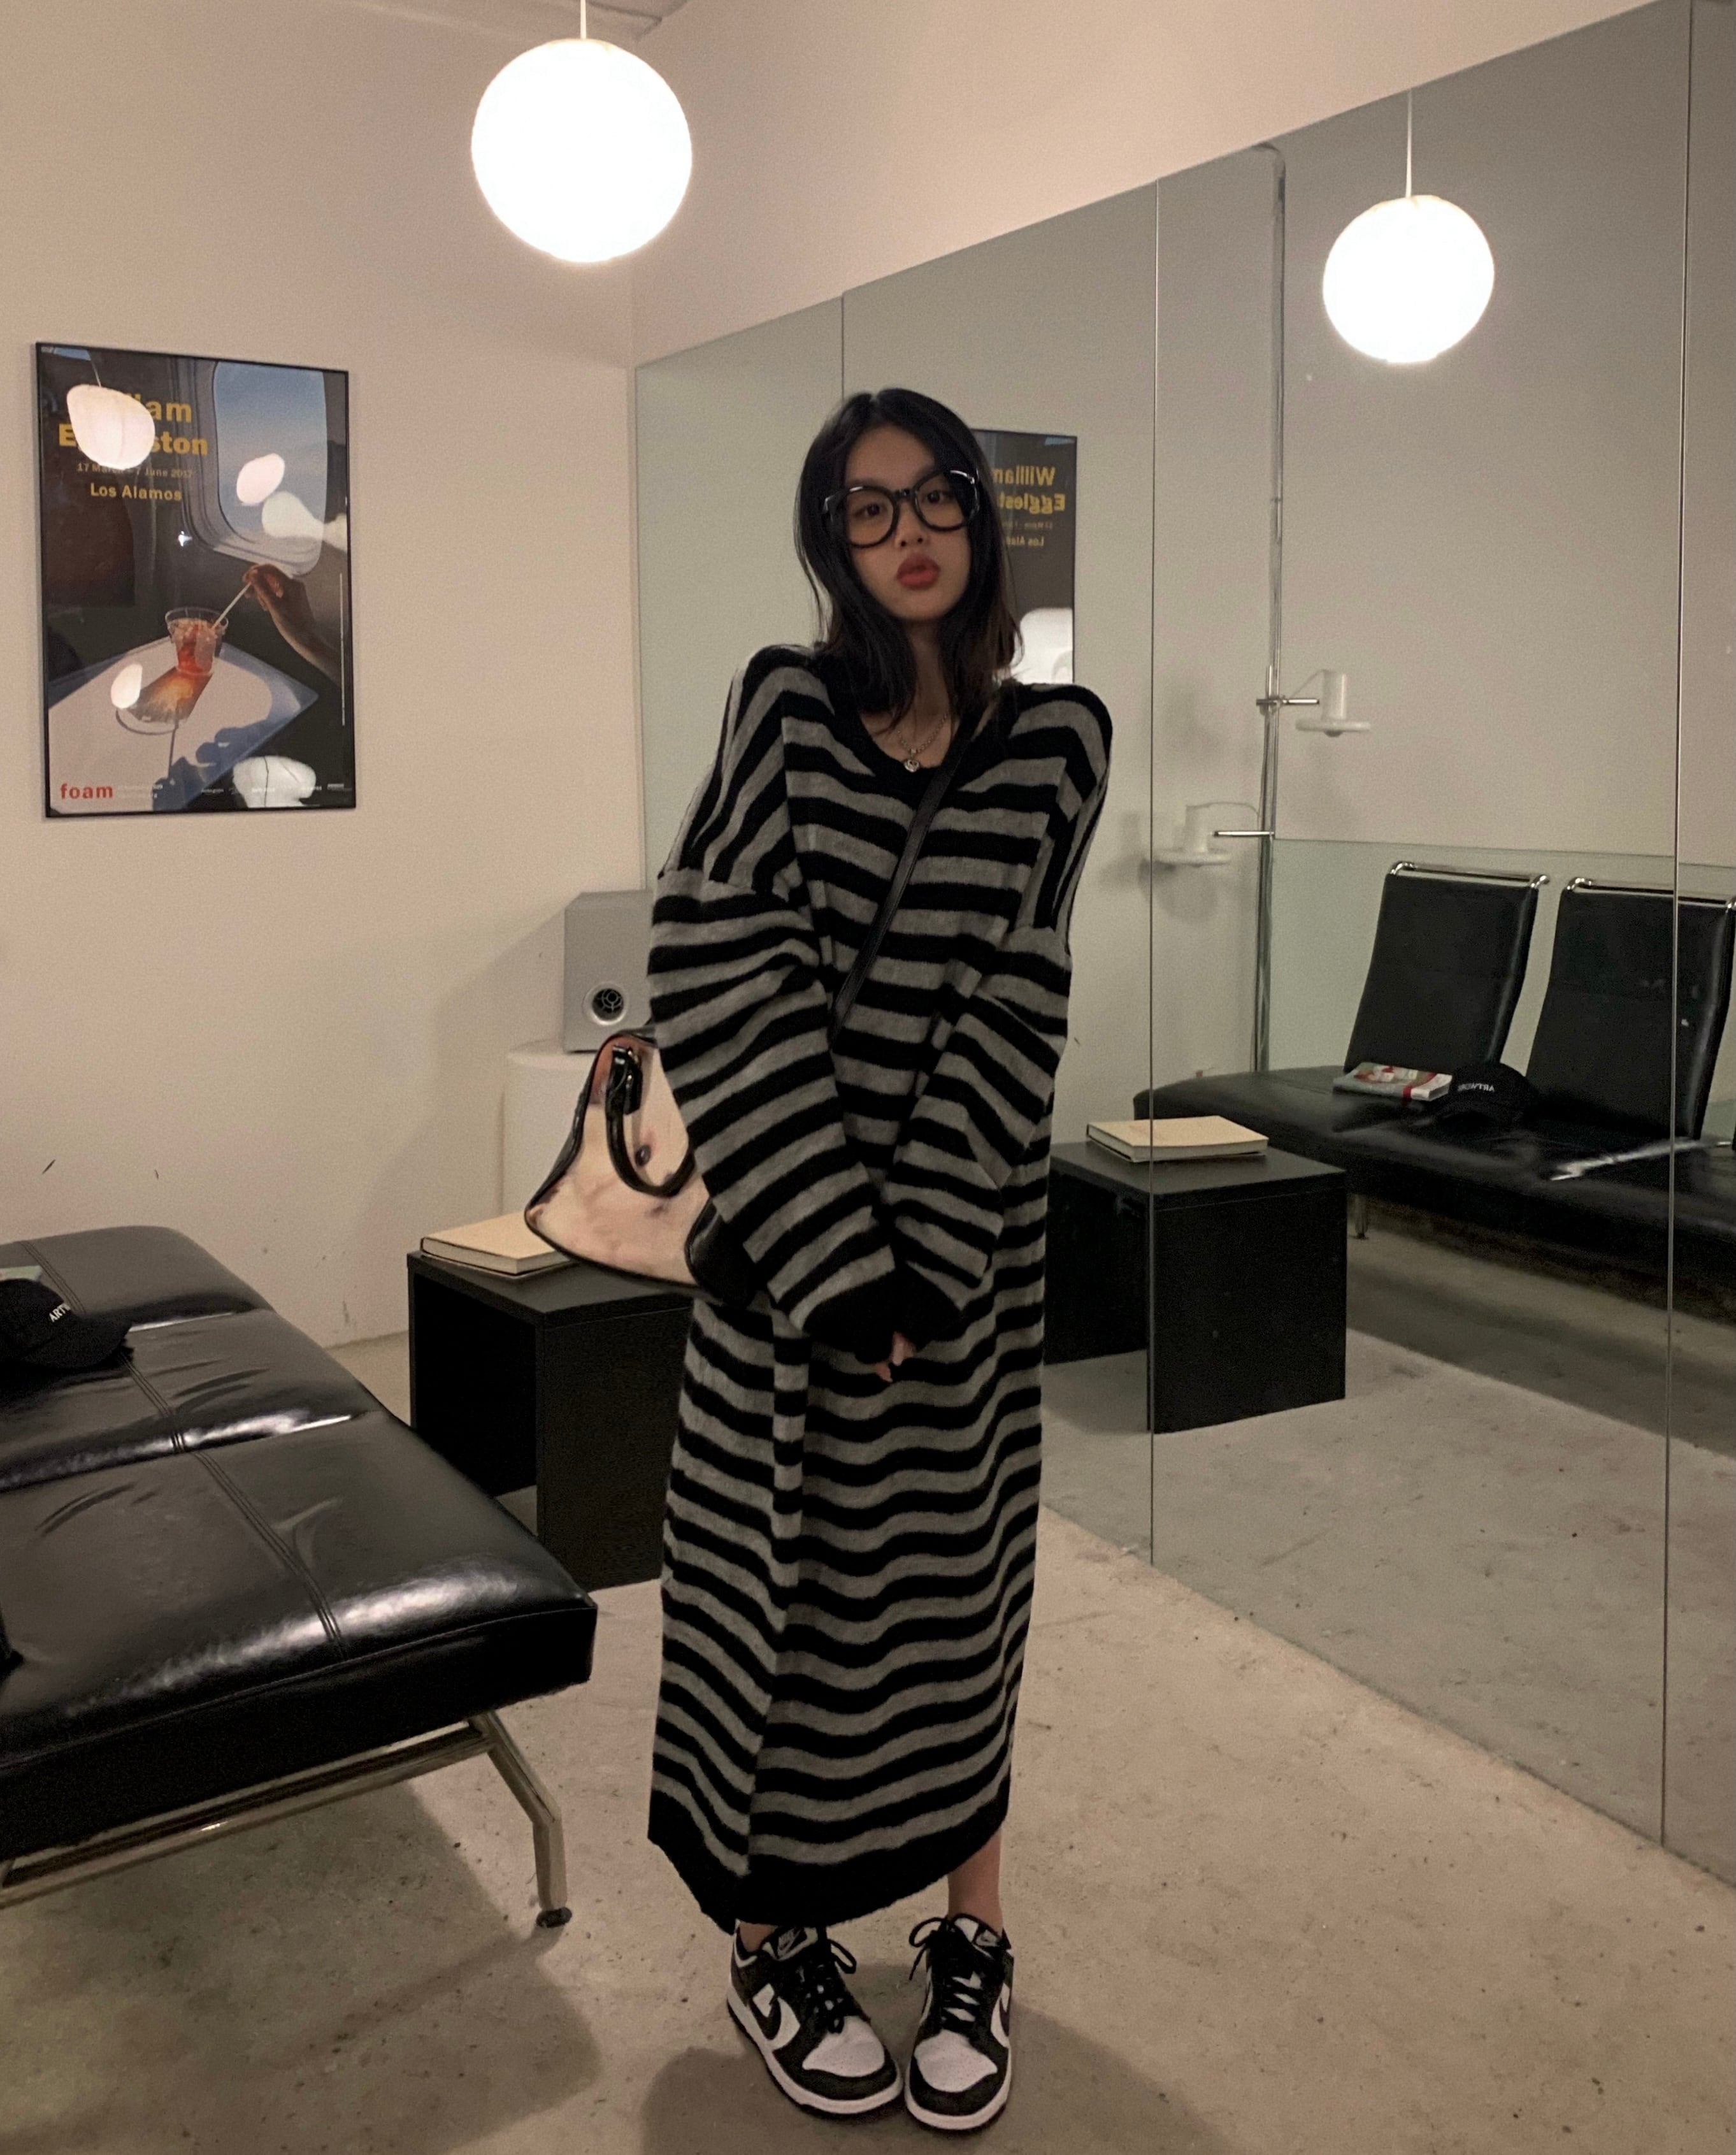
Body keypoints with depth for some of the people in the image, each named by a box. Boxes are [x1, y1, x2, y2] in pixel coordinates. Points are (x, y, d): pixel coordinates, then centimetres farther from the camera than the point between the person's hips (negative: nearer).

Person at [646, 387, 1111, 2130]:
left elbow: (1009, 1008, -6)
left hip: (969, 1220, 1)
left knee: (956, 1560, 10)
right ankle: (775, 1935, 26)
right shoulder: (782, 706, -3)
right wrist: (834, 1253, -18)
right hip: (786, 1211, -1)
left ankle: (972, 1936, 28)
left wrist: (925, 1251, -14)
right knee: (788, 1562, 7)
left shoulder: (1059, 738, -1)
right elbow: (715, 979, -11)